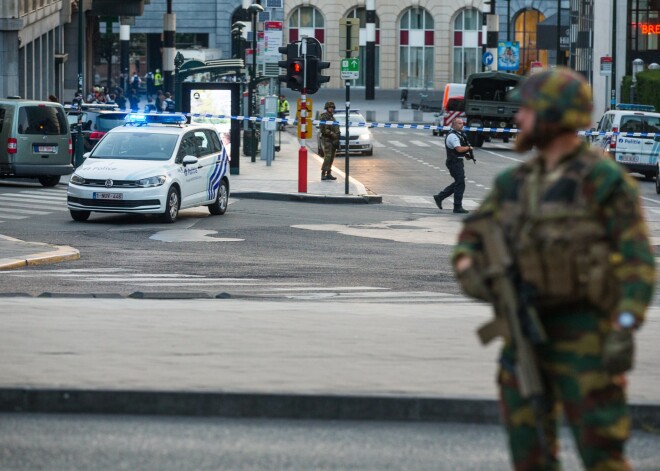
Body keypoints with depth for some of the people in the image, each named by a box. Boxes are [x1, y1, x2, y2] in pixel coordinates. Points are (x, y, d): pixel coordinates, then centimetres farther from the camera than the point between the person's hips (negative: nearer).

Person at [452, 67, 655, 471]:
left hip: (582, 333, -6)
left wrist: (625, 331, -22)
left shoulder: (605, 181, -10)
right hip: (526, 330, 7)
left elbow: (639, 263, -13)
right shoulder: (517, 182, 9)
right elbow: (472, 236, 19)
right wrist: (468, 269, -4)